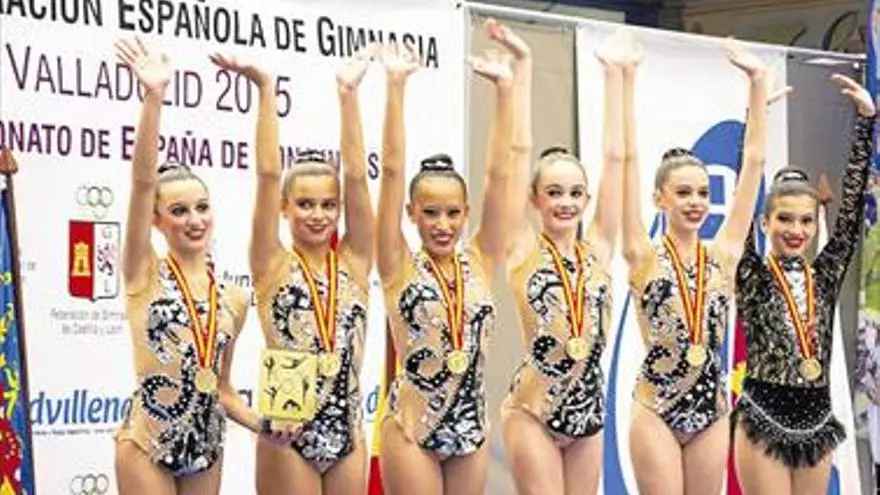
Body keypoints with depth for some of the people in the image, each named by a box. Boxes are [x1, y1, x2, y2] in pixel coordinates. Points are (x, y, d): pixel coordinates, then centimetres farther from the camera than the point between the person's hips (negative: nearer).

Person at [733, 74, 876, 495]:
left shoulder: (825, 277, 7)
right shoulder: (752, 276, -2)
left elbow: (853, 206, 3)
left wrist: (866, 119, 0)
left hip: (816, 423, 5)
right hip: (764, 421, -4)